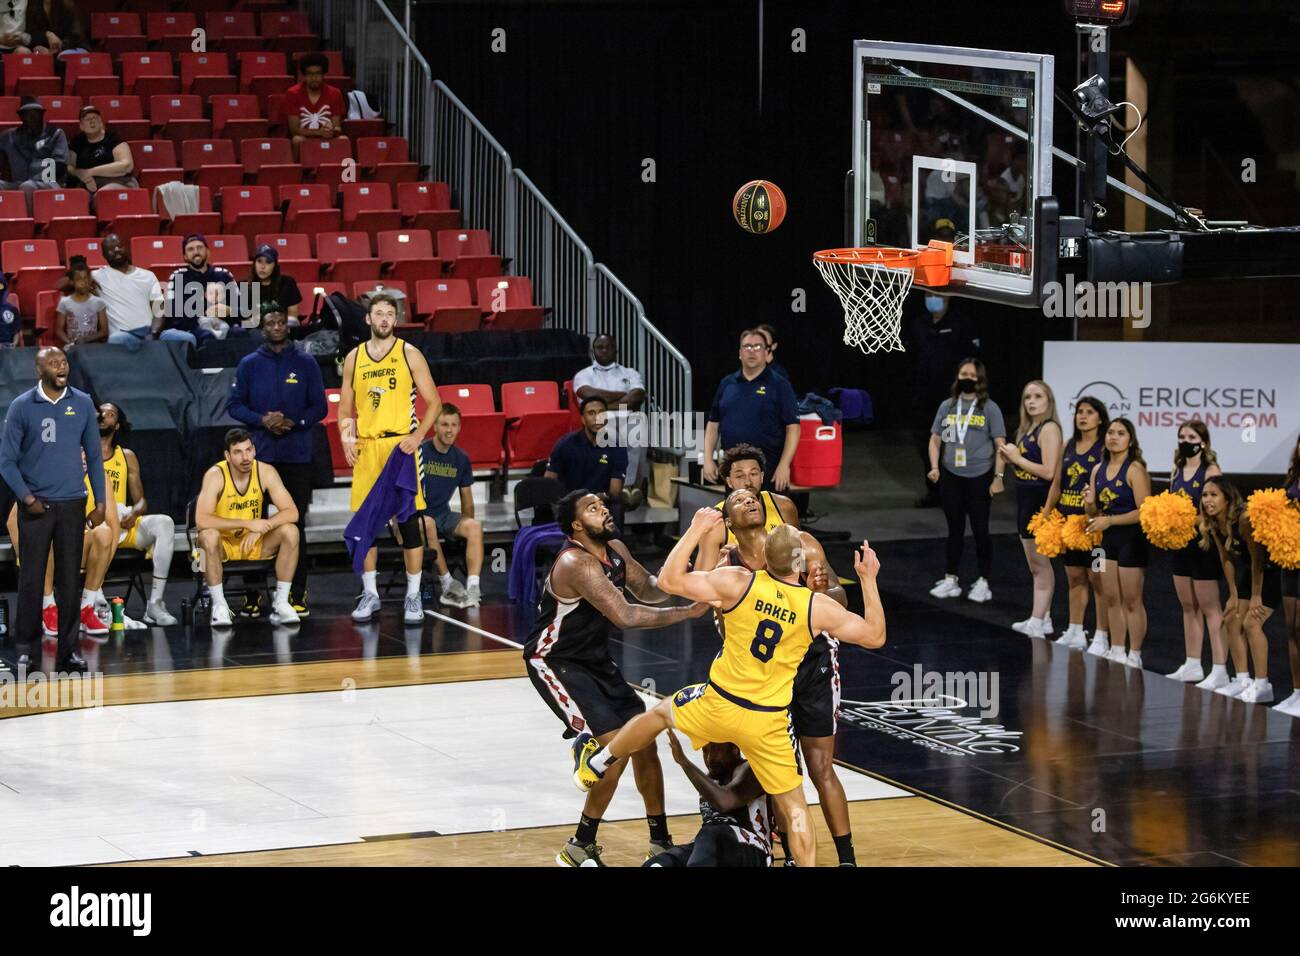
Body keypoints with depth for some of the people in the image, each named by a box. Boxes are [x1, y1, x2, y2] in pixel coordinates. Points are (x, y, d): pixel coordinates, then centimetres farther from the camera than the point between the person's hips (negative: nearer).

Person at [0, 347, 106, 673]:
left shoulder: (82, 404, 4)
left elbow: (94, 456, 9)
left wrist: (100, 503, 4)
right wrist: (27, 498, -11)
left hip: (72, 504, 2)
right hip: (36, 506, -2)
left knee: (69, 581, 4)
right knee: (31, 579, -1)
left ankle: (67, 651, 10)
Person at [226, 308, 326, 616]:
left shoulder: (305, 363, 6)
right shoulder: (249, 364, 8)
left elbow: (320, 406, 5)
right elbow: (235, 405, 5)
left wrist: (295, 423, -12)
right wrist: (262, 420, -12)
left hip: (297, 456, 0)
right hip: (259, 453, 0)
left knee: (295, 524, 1)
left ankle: (297, 594, 4)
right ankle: (253, 594, 4)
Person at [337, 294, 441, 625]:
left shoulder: (409, 354, 0)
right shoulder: (354, 358, 9)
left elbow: (434, 402, 0)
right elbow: (345, 407, 15)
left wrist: (418, 435, -13)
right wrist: (346, 437, -3)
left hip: (401, 445, -3)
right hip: (365, 448, 3)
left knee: (409, 522, -4)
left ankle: (413, 597, 4)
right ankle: (370, 594, 16)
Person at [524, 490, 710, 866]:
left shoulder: (615, 550, 0)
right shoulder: (576, 563, -28)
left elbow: (649, 591, 8)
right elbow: (624, 615, -34)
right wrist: (688, 612, -31)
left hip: (594, 658, 9)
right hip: (555, 662, -9)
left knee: (644, 739, 9)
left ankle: (660, 841, 23)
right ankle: (580, 848, -4)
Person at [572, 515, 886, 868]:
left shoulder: (738, 582, -14)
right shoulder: (817, 606, -10)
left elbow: (669, 580, -10)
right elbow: (875, 636, 1)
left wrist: (695, 530, -1)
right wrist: (868, 579, 8)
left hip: (718, 706, 1)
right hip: (768, 724, -1)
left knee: (658, 713, 30)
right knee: (793, 806, 8)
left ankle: (594, 765, 48)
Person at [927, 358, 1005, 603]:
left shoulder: (989, 408, -3)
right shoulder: (947, 406, 6)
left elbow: (1000, 445, -4)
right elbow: (935, 439, 11)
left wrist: (998, 477, -11)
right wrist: (934, 467, -4)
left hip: (979, 478, -3)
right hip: (951, 477, 3)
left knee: (980, 530, 2)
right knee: (955, 529, 11)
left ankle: (983, 582, 11)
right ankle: (950, 580, 18)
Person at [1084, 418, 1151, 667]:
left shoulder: (1135, 469, -13)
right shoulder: (1098, 470, 8)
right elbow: (1094, 513, 15)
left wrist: (1109, 520, -21)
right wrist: (1089, 503, -9)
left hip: (1131, 538, -7)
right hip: (1108, 538, 7)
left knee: (1131, 601, 0)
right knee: (1112, 599, 12)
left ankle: (1135, 656, 8)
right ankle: (1116, 652, 22)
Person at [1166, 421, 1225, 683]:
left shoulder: (1211, 471, -10)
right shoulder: (1177, 471, 11)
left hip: (1203, 545, -7)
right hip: (1180, 544, 7)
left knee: (1210, 608, -5)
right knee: (1188, 607, 13)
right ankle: (1192, 666, 21)